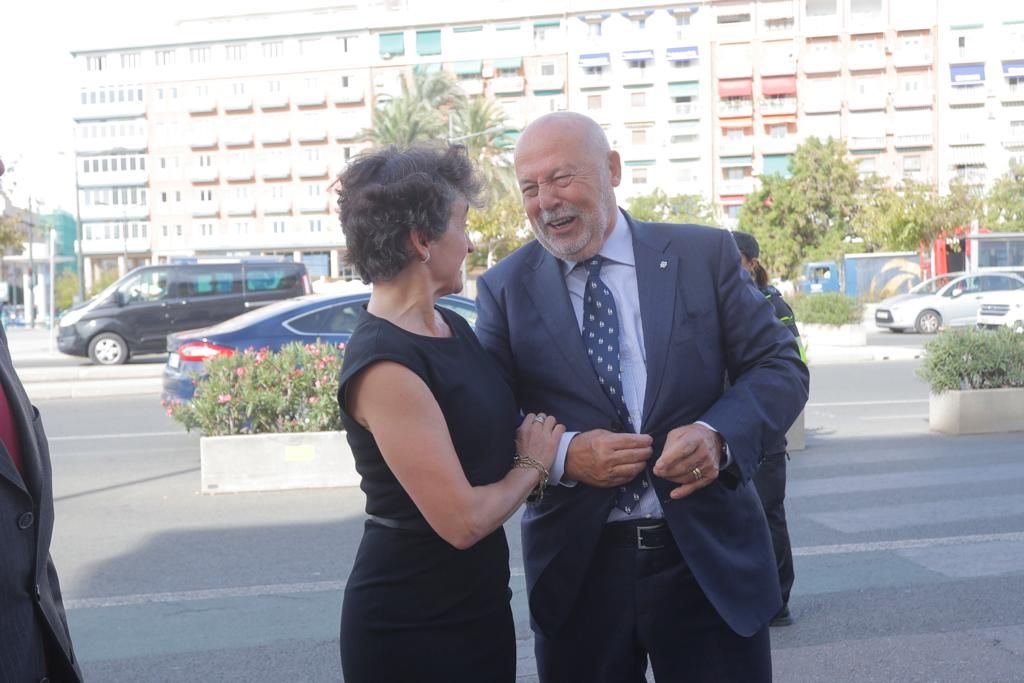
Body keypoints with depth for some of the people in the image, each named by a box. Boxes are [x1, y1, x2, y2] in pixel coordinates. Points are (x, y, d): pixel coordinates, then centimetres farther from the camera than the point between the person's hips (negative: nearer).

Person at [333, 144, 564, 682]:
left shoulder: (453, 326, 4)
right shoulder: (383, 364, -22)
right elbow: (463, 519, -23)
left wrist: (553, 444, -3)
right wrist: (533, 464, -8)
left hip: (480, 601, 8)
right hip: (411, 626, -8)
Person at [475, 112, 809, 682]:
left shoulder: (705, 254, 0)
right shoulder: (505, 289, 1)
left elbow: (780, 365, 2)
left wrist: (720, 435, -17)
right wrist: (562, 454, -20)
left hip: (709, 558, 0)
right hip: (577, 570, 1)